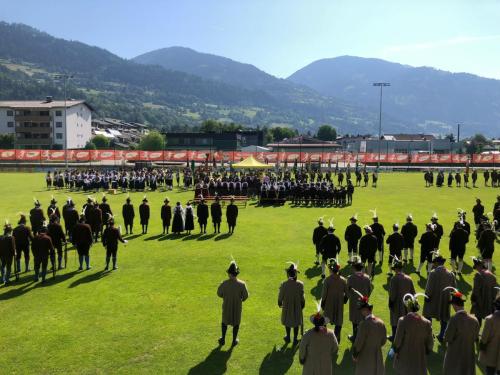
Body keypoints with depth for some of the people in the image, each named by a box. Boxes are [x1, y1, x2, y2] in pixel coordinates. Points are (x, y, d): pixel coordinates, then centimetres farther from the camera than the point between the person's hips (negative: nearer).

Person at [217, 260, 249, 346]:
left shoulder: (224, 284, -23)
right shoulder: (242, 284, -23)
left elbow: (219, 294, -7)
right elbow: (245, 295, -12)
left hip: (226, 306, 0)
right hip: (237, 306, 0)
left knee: (225, 321, 23)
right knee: (236, 322, 20)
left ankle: (223, 339, 33)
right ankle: (234, 340, 31)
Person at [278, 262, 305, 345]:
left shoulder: (284, 284, -19)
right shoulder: (300, 284, -17)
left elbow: (280, 296, -7)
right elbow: (302, 297, -8)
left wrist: (280, 303, 12)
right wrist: (302, 304, 10)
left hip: (287, 306, 0)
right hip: (297, 306, 0)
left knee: (287, 321, 21)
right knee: (296, 322, 16)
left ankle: (288, 337, 36)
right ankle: (295, 339, 25)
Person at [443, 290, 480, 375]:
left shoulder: (454, 319, -24)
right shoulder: (474, 320, -8)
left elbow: (447, 338, -18)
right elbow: (476, 338, 3)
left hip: (454, 356, -4)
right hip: (469, 356, 5)